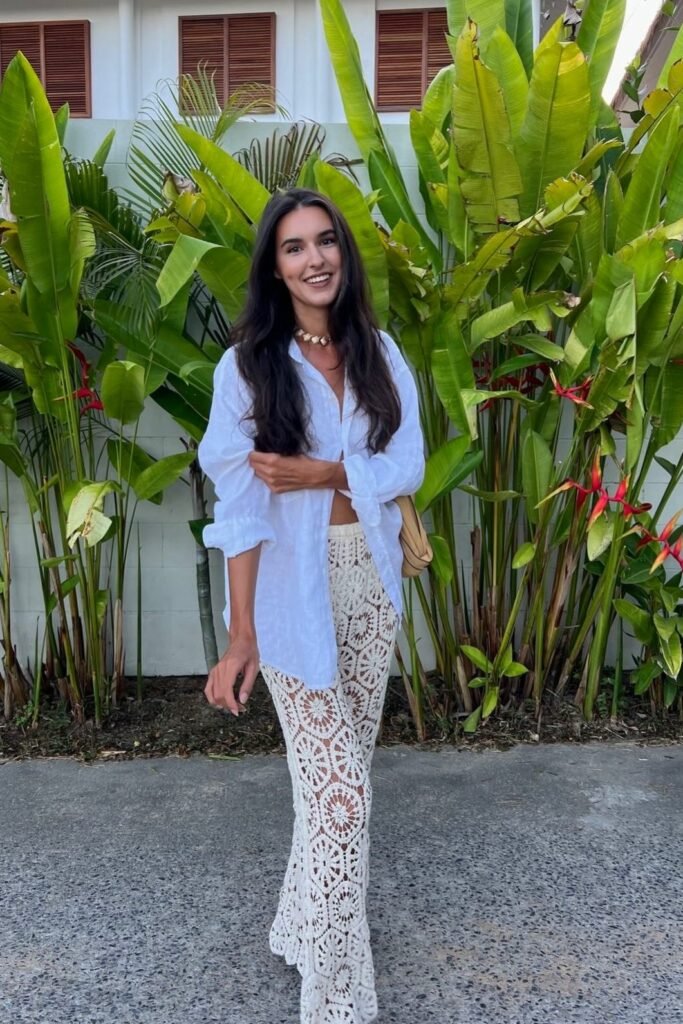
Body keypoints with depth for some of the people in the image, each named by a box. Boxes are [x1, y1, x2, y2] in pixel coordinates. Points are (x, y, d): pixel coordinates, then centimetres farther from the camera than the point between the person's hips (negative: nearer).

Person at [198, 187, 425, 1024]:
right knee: (339, 790, -4)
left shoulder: (379, 354, 4)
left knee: (347, 766, 17)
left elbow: (408, 467, -2)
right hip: (294, 589, -5)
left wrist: (322, 472, -18)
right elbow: (241, 508, -15)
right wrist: (241, 635, -19)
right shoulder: (247, 367, -10)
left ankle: (311, 918, 43)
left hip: (371, 580, 5)